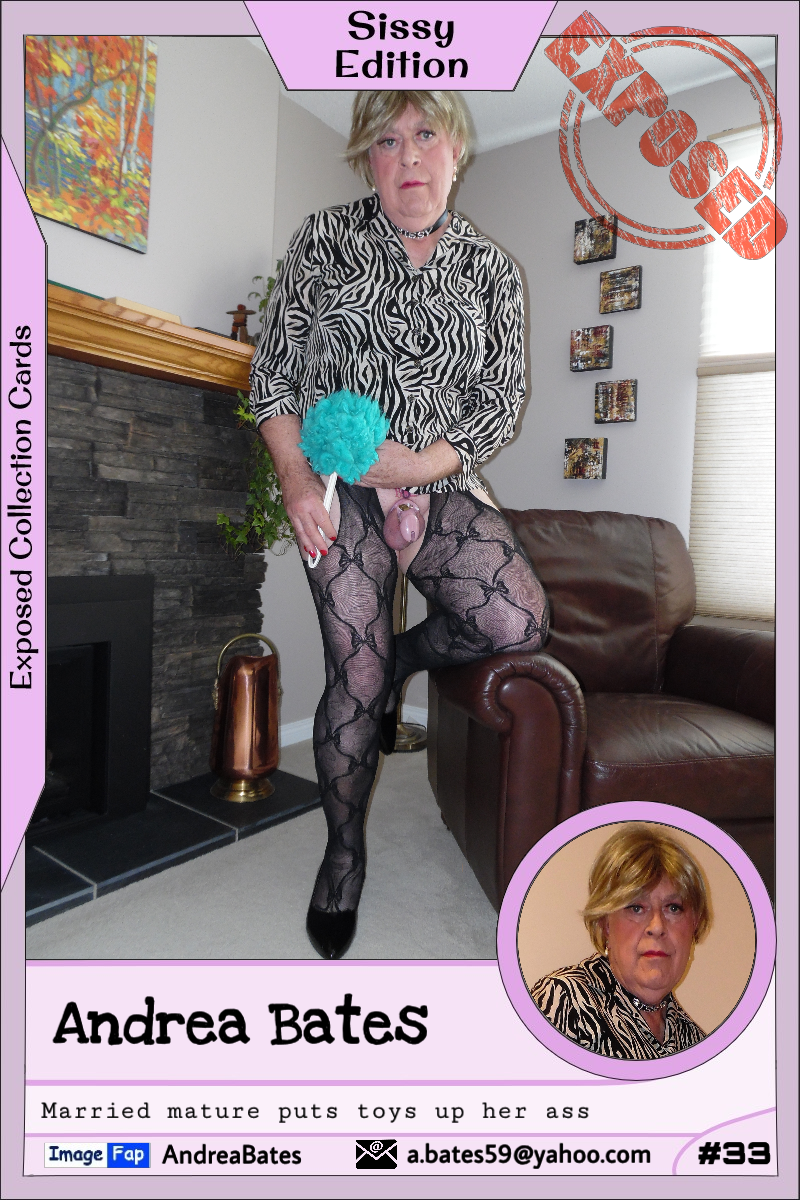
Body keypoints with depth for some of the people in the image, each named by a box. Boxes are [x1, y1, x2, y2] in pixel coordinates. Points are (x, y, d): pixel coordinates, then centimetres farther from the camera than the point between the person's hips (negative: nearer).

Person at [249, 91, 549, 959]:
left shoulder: (489, 267, 11)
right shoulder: (324, 240, 7)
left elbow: (503, 399, 4)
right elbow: (272, 371, 4)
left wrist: (424, 463, -12)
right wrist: (295, 477, -11)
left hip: (441, 484, 3)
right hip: (341, 490, -2)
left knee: (520, 623, -22)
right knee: (355, 676, -7)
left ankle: (402, 658, 13)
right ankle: (344, 853, 18)